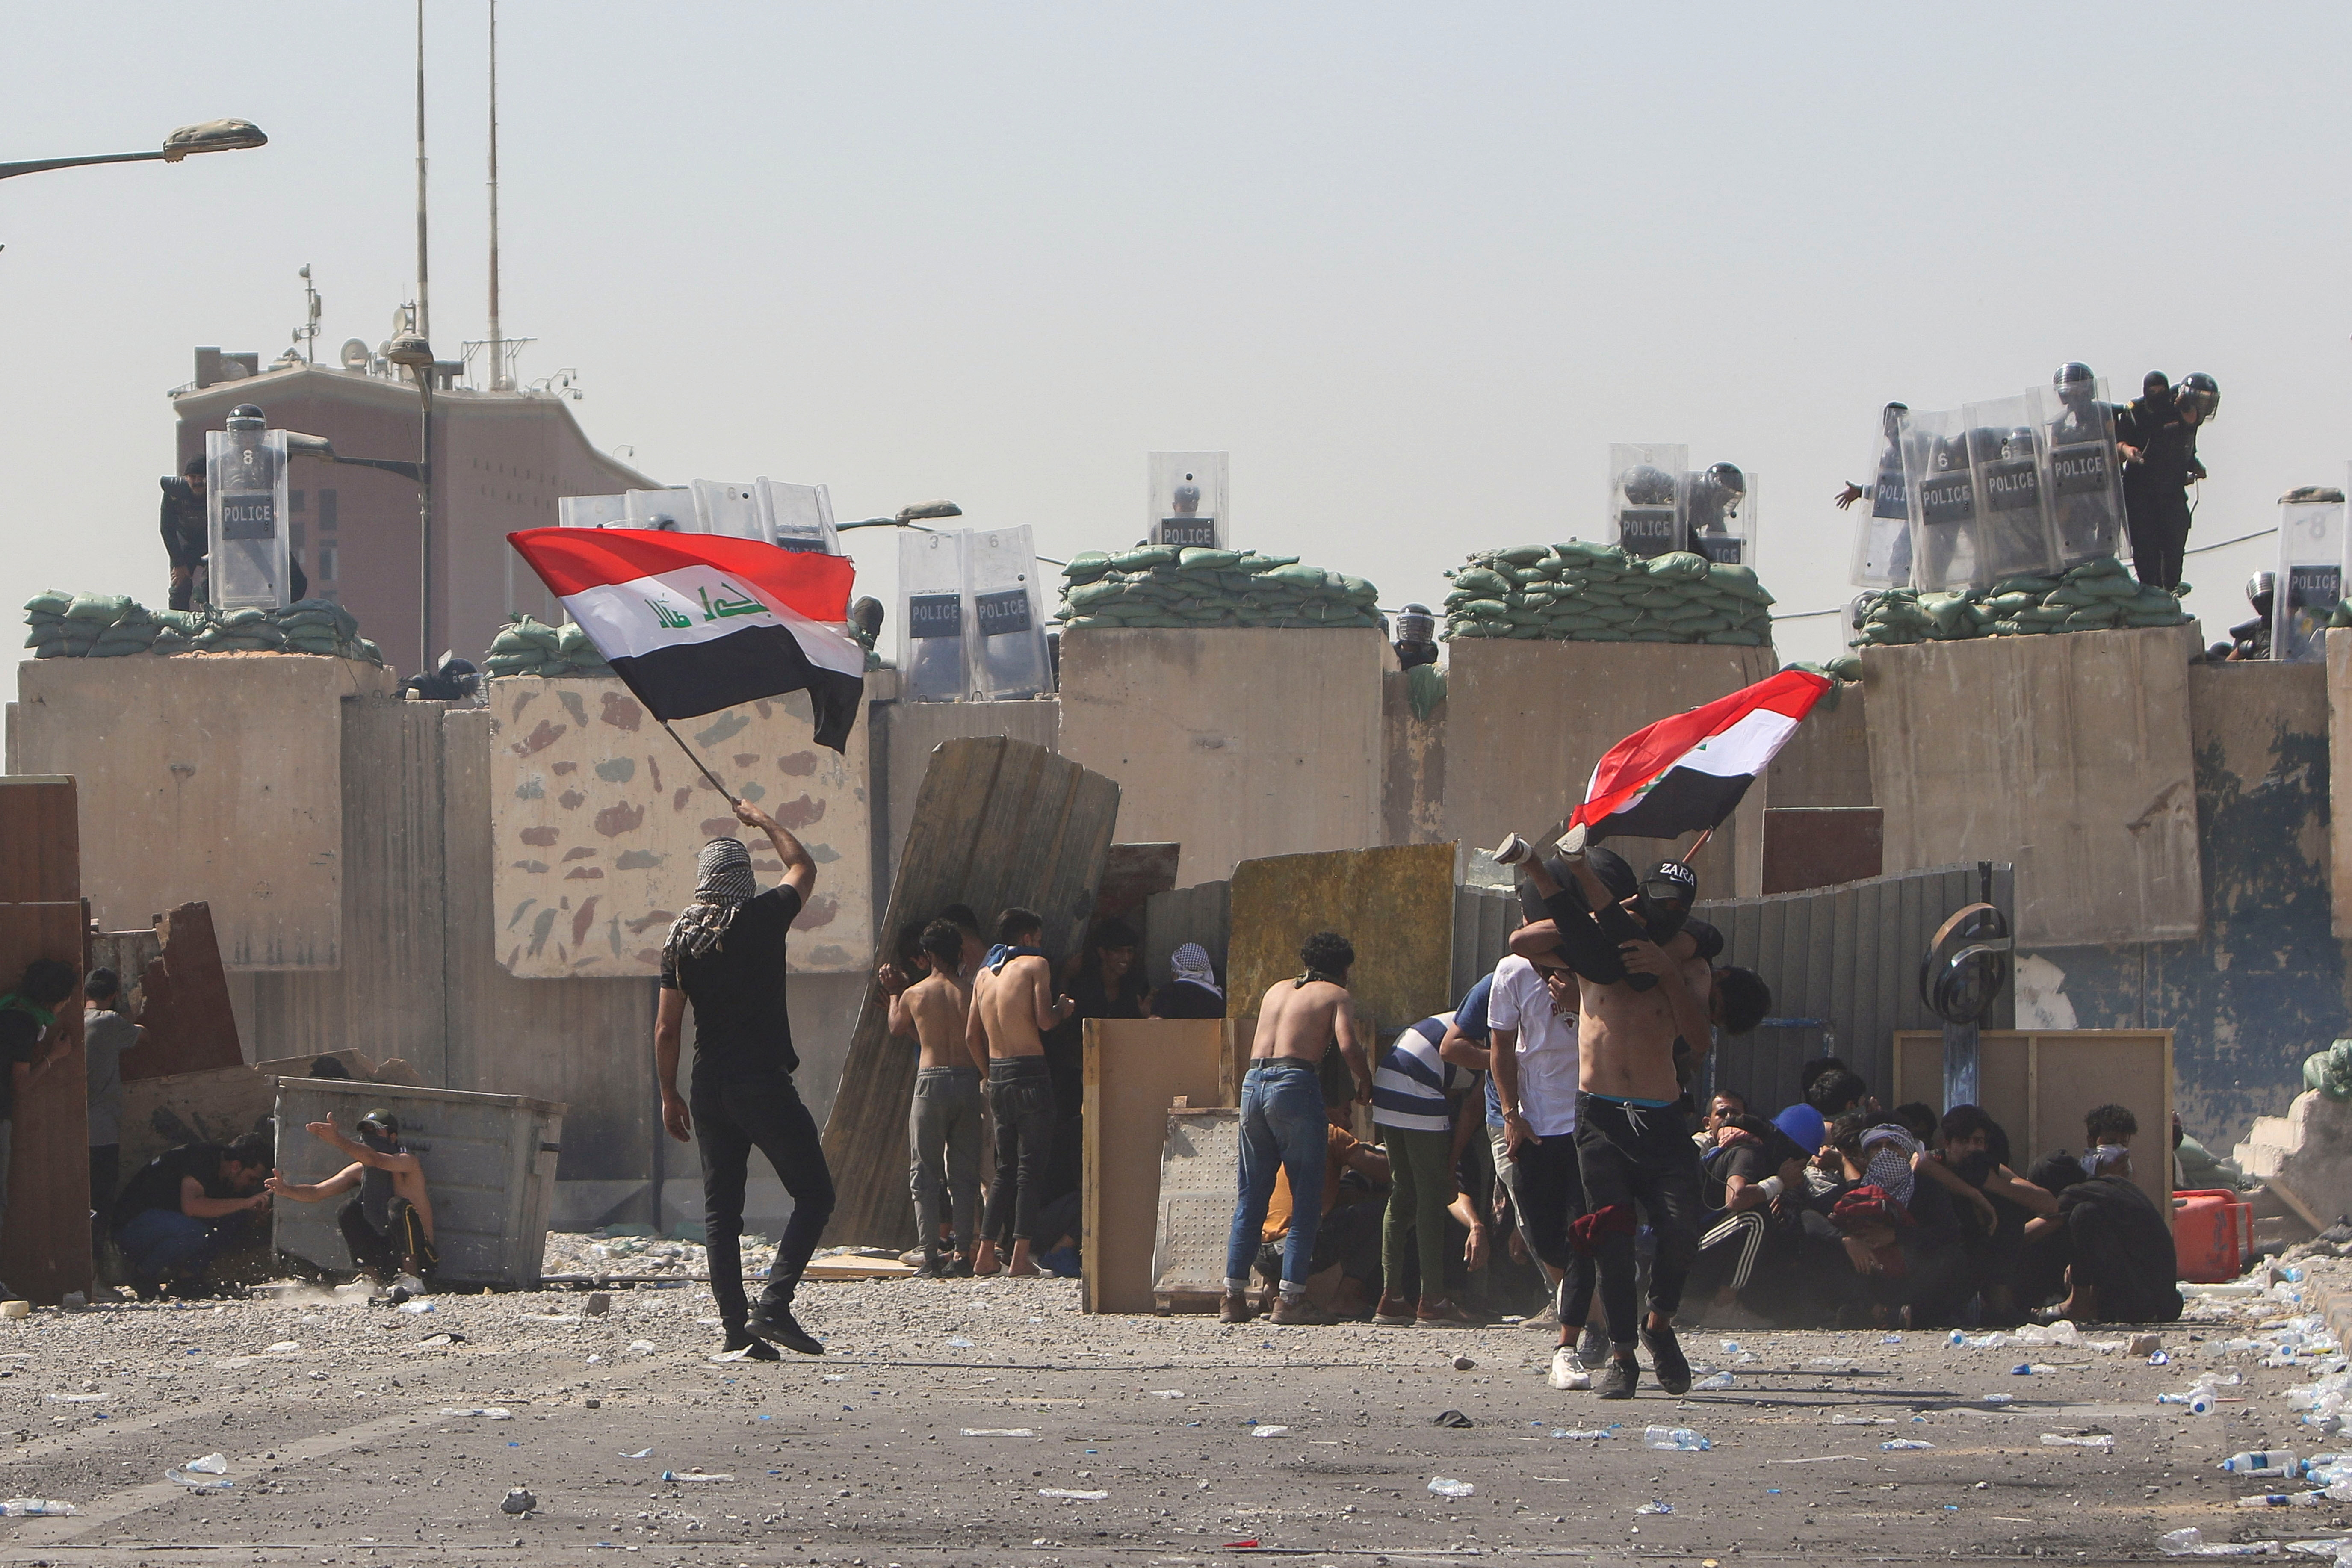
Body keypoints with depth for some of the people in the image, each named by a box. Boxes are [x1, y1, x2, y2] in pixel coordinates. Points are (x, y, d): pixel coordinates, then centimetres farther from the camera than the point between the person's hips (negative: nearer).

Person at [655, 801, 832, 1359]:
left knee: (720, 1209, 10)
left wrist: (670, 1096, 16)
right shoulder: (762, 918, -5)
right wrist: (764, 821, 29)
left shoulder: (681, 937, 6)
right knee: (814, 1194, 0)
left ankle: (736, 1325, 5)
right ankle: (774, 1305, -16)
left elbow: (666, 1029, 6)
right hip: (763, 1083, -5)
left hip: (710, 1091, 5)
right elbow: (803, 867, 15)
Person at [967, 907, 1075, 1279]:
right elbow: (1044, 1020, -15)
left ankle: (985, 1255, 10)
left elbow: (972, 1036, 14)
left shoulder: (985, 973, 14)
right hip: (1030, 1072, -6)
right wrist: (1063, 1009, 6)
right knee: (1031, 1166, -4)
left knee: (1006, 1169, 14)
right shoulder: (1035, 965, -4)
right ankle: (1020, 1257, -9)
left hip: (997, 1077, 6)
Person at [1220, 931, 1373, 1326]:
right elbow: (1348, 1045, -9)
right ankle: (1290, 1298, -6)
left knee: (1250, 1199, 11)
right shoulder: (1336, 996, 7)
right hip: (1295, 1083, -6)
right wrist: (1366, 1084, 6)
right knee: (1306, 1201, 1)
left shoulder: (1276, 991, 25)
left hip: (1253, 1082, 6)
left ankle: (1233, 1298, 8)